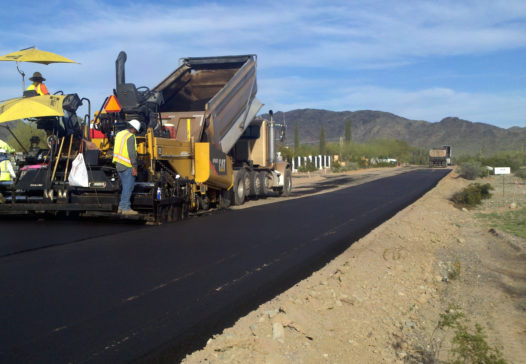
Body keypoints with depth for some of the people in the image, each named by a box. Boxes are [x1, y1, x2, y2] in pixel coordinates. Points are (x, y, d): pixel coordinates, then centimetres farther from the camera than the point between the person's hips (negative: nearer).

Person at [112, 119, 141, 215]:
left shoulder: (119, 134, 15)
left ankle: (121, 207, 17)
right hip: (127, 166, -9)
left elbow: (116, 150, 21)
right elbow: (132, 153, -18)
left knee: (125, 187, 16)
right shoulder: (130, 136, -12)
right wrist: (134, 167, -18)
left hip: (119, 164, 9)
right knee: (128, 187, -4)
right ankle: (126, 208, -4)